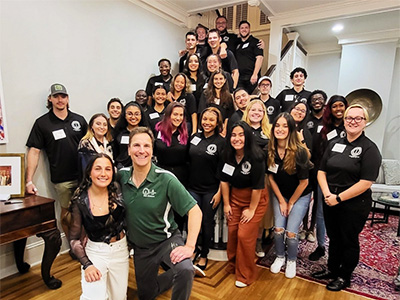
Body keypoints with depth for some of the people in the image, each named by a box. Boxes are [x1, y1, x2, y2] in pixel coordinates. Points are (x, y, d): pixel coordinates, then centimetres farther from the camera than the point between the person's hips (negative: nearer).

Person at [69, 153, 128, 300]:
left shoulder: (118, 191, -11)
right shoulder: (80, 201, -13)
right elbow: (74, 238, -6)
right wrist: (87, 264, -16)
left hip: (120, 251, 2)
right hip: (95, 253, -2)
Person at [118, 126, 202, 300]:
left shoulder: (165, 179, -22)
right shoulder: (121, 176, -9)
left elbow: (195, 211, -22)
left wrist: (189, 246, -29)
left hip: (167, 240, -4)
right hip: (140, 247, 5)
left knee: (185, 270, -34)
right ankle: (174, 275, 46)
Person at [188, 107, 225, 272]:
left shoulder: (222, 142, -8)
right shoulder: (195, 137, 4)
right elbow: (188, 161, 11)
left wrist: (219, 192, -12)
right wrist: (185, 183, 8)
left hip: (211, 190, -3)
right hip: (193, 188, 3)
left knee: (207, 223, 9)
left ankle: (204, 255, 31)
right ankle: (195, 249, 29)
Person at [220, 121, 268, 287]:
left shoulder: (256, 157, -24)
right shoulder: (227, 155, -7)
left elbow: (257, 186, -20)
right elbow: (224, 180, 0)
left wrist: (251, 209, -13)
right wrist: (226, 204, 2)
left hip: (255, 200, -5)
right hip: (235, 197, 5)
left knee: (244, 235, -4)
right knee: (232, 232, 9)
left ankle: (246, 275, 19)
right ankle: (232, 265, 35)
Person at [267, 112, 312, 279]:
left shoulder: (300, 152, -25)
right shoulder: (270, 150, -14)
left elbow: (304, 182, -15)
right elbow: (271, 177, -3)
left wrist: (291, 203, -6)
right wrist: (281, 201, -2)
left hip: (300, 196, -3)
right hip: (280, 194, 3)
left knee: (291, 232, -5)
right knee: (278, 229, -3)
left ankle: (291, 260, 24)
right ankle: (280, 256, 26)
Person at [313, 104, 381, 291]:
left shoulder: (369, 148, -11)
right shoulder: (334, 144, 6)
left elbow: (365, 183, -19)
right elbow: (321, 172, 5)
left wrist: (339, 198, -17)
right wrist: (327, 194, -10)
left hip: (354, 205, -5)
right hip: (330, 202, 5)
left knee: (349, 241, 12)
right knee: (334, 237, 19)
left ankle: (344, 277, 32)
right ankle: (332, 269, 39)